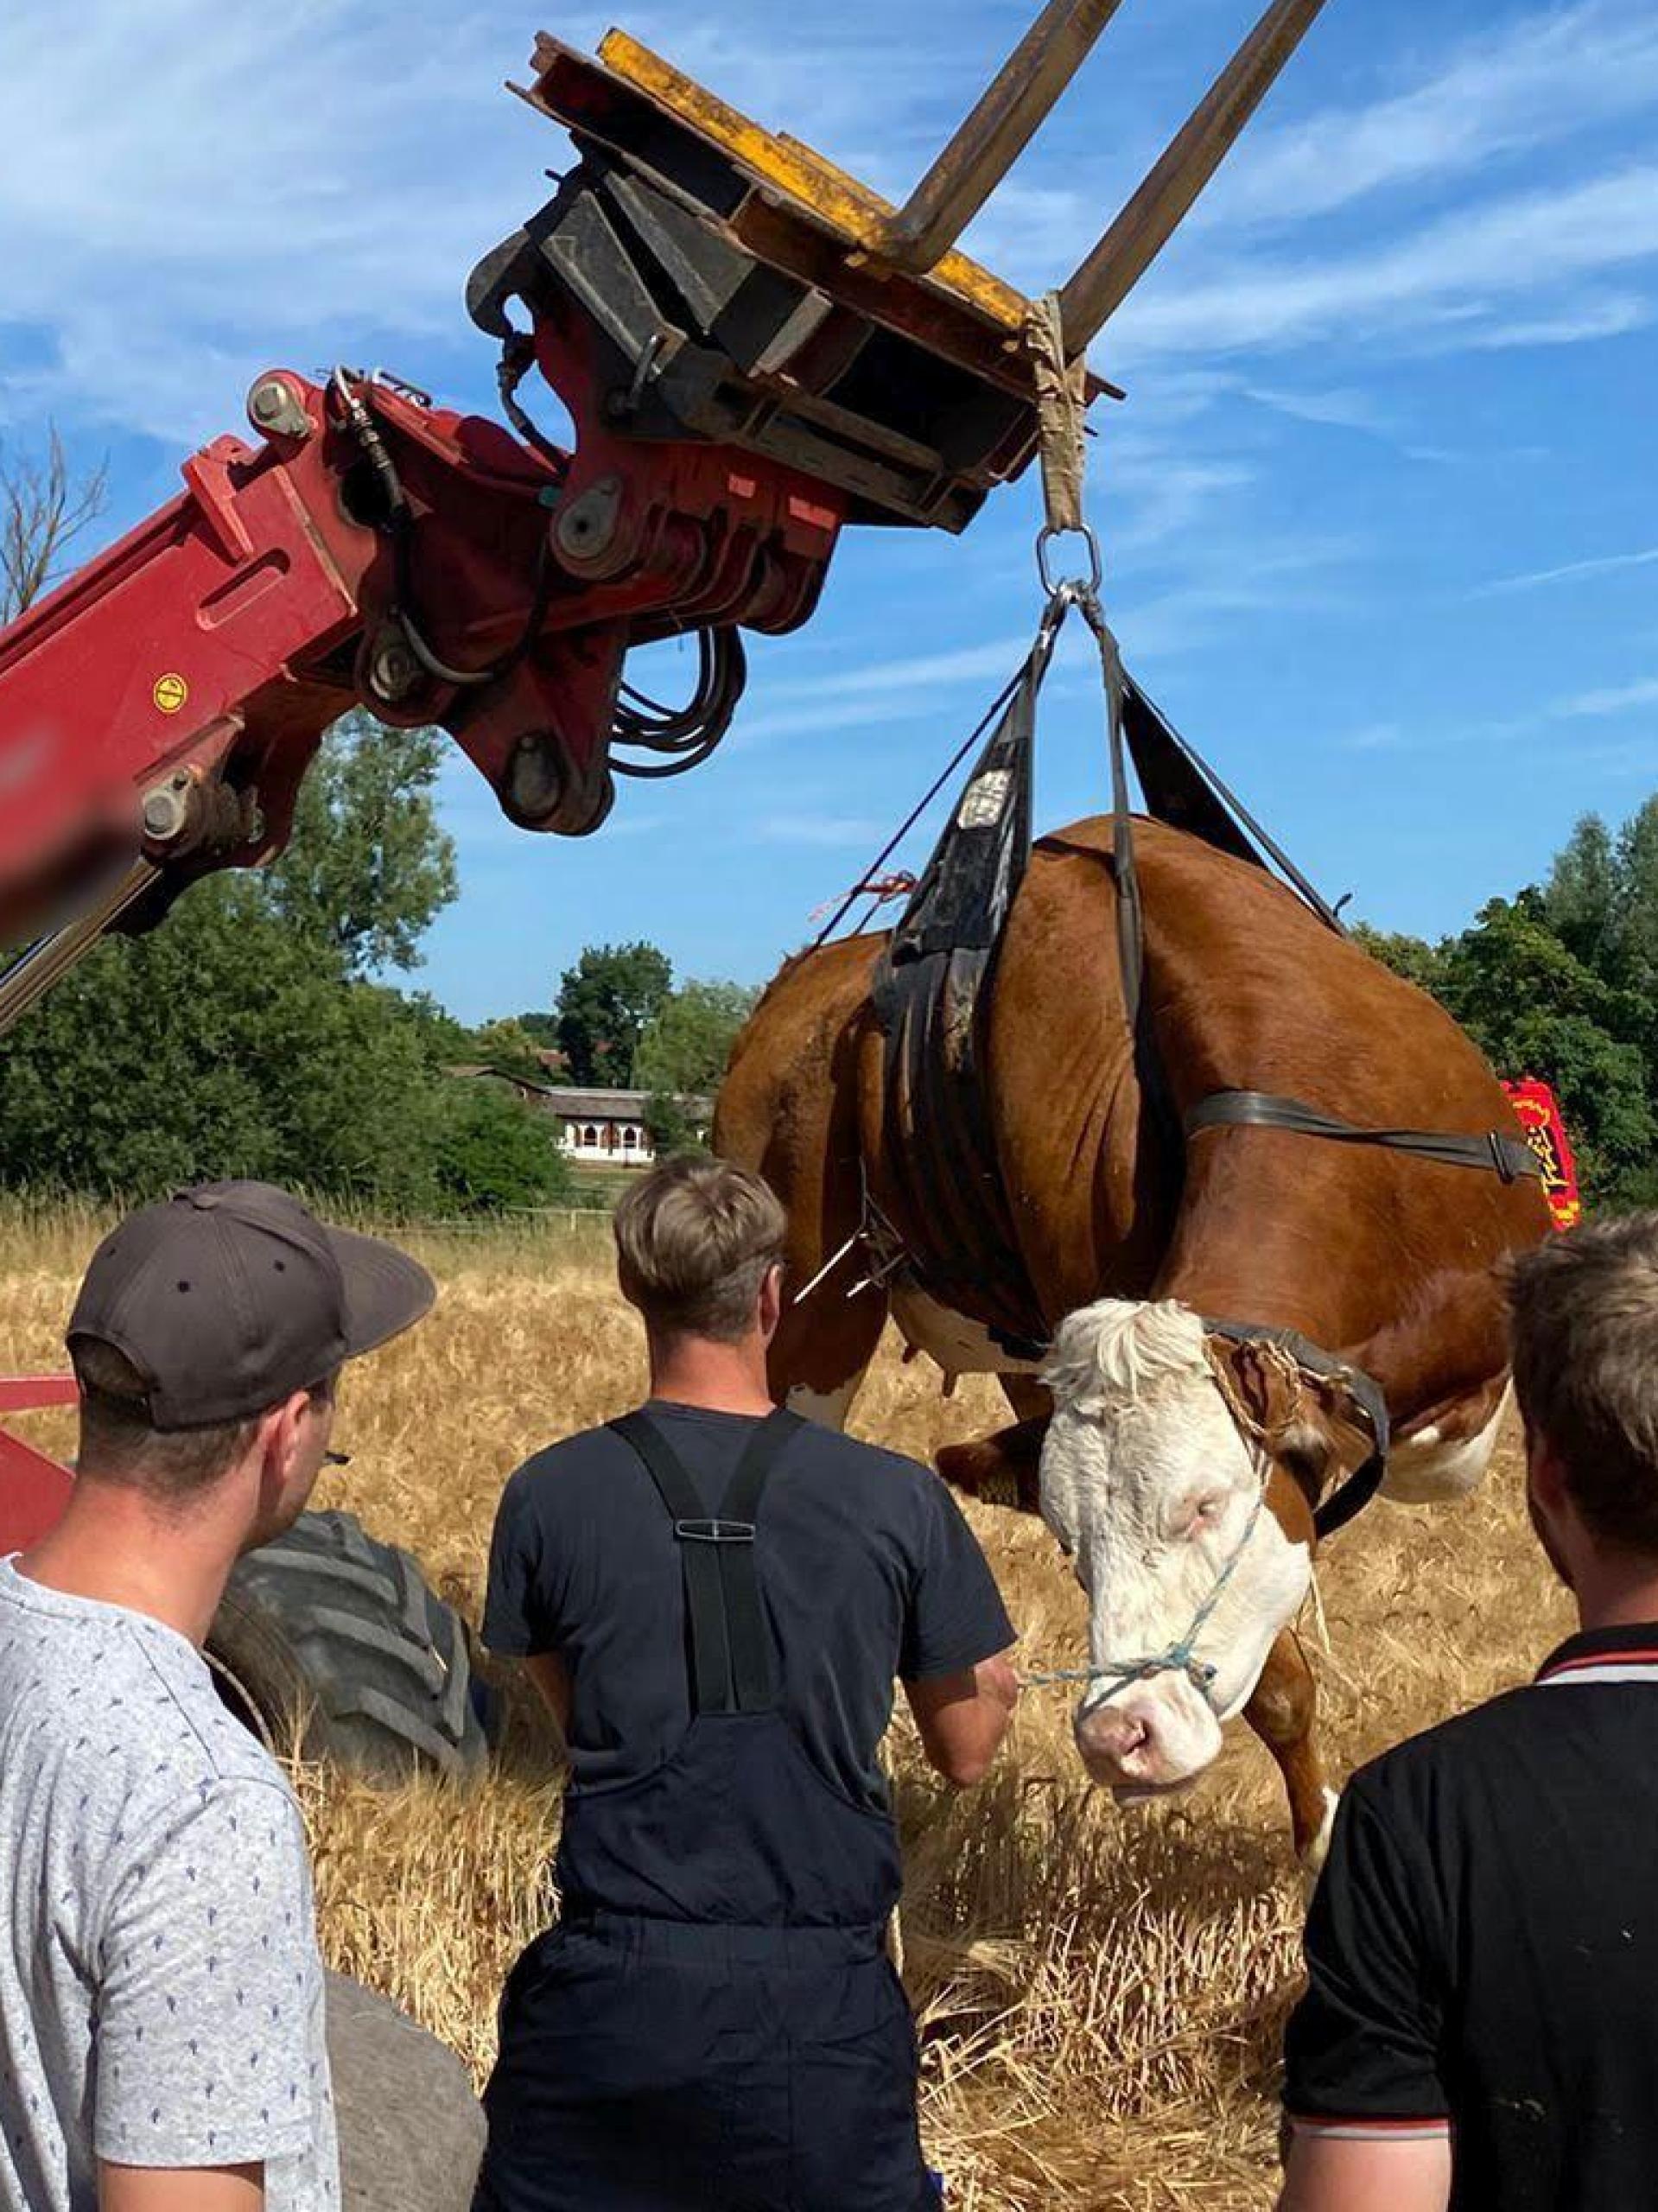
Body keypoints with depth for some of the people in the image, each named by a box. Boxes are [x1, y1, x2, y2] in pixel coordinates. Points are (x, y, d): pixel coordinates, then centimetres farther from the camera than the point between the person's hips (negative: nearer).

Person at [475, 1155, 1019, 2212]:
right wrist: (998, 1681, 24)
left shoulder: (547, 1498, -7)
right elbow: (966, 1751, 4)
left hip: (613, 1983, 1)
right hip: (822, 2002, 0)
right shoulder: (899, 1501, -9)